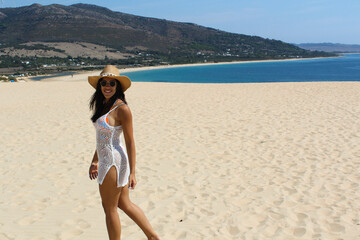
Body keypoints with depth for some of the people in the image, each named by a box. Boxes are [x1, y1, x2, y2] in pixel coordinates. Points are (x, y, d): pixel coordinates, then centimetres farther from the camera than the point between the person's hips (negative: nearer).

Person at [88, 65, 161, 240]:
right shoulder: (103, 105, 10)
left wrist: (132, 173, -15)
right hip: (106, 160, 9)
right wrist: (94, 161, 21)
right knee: (124, 204, 18)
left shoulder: (122, 108, -16)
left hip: (114, 162, -9)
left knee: (109, 208, 7)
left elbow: (130, 142, -15)